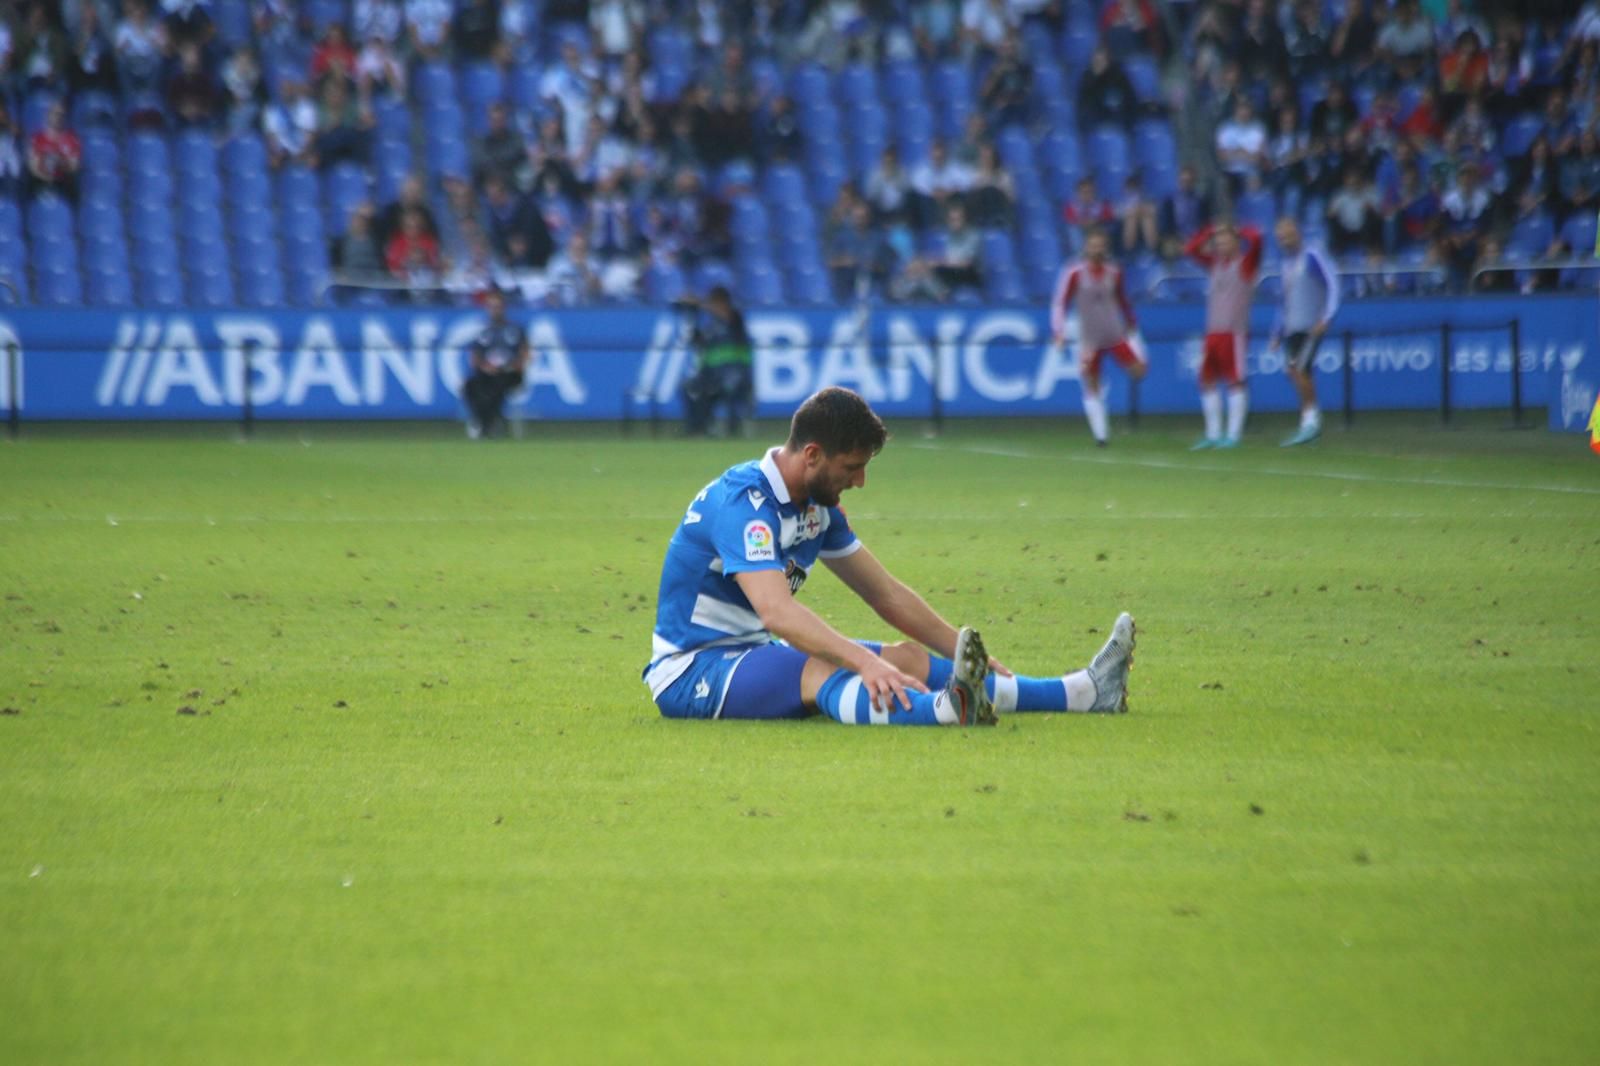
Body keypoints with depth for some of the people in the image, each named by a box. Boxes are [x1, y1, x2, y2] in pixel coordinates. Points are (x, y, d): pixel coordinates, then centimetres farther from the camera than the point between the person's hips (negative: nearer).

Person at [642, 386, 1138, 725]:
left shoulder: (816, 504, 7)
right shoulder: (742, 501, -23)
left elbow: (888, 595, 15)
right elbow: (775, 611, -38)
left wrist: (967, 653, 11)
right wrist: (864, 660, -50)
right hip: (691, 673, -9)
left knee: (910, 657, -3)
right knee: (820, 669, -37)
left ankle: (1082, 692, -9)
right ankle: (943, 710, -66)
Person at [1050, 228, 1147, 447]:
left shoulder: (1114, 273, 6)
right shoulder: (1074, 273, -4)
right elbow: (1059, 303, -2)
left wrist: (1131, 325, 28)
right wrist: (1058, 332, -11)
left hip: (1116, 336, 2)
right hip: (1089, 339, -2)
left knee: (1139, 369, -13)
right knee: (1091, 390, -2)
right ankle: (1100, 435, 4)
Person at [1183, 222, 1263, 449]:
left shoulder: (1245, 263, -2)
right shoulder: (1215, 263, 16)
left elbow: (1255, 238, -17)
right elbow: (1192, 248, 18)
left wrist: (1235, 231, 0)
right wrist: (1211, 231, 11)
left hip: (1234, 332, -7)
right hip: (1213, 331, 7)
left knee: (1235, 381, -6)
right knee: (1207, 380, 6)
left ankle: (1233, 435, -6)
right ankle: (1213, 434, 13)